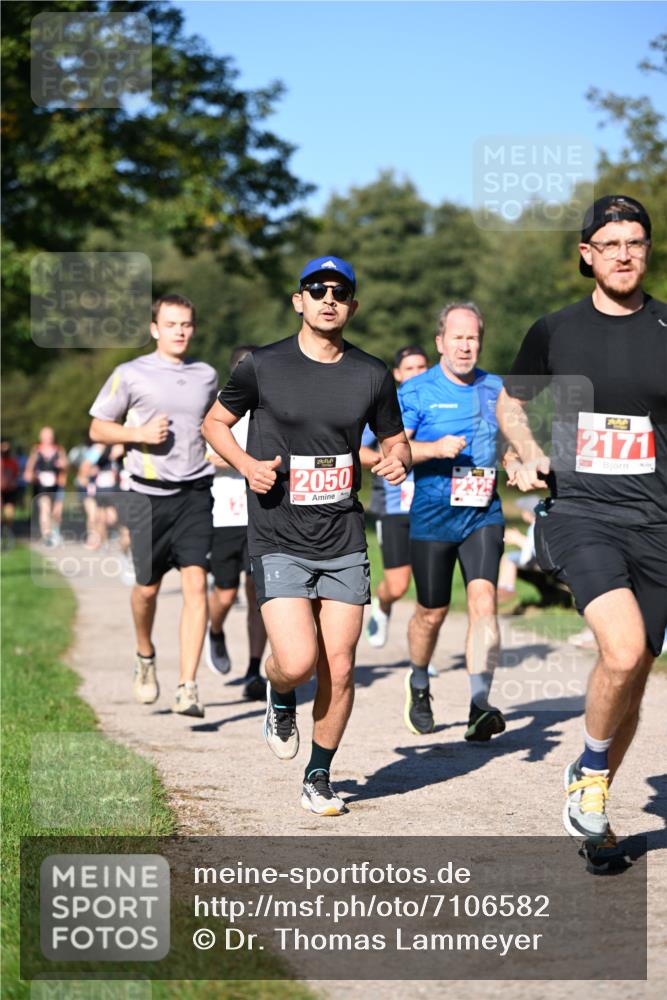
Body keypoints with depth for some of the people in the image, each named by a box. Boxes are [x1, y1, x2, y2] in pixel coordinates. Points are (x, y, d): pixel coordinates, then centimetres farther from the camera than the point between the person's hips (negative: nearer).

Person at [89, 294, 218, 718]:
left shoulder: (207, 376, 11)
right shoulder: (131, 375, 0)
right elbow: (98, 429, 5)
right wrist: (140, 433, -11)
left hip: (195, 494, 2)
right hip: (150, 495, -2)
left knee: (196, 584, -11)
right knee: (147, 587, 7)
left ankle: (188, 687, -12)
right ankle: (145, 656, 38)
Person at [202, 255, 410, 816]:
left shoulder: (372, 375, 5)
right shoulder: (263, 367, -2)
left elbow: (394, 438, 18)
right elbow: (215, 422, 11)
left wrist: (398, 460, -5)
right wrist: (246, 464, -8)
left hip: (345, 543, 3)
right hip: (278, 542, -3)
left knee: (339, 668, 1)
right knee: (297, 661, -16)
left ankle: (319, 777, 21)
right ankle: (280, 702, 22)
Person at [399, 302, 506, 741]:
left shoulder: (495, 388, 9)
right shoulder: (416, 391, -3)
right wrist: (435, 448, -24)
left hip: (483, 514, 2)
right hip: (432, 518, -2)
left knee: (483, 598, -16)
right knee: (432, 611, 8)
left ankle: (480, 705, -19)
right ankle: (419, 685, 37)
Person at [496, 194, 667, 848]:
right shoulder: (555, 331, 6)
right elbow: (509, 402, 23)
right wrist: (529, 456, 5)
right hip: (580, 513, -2)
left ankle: (588, 800, 29)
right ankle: (592, 767, 2)